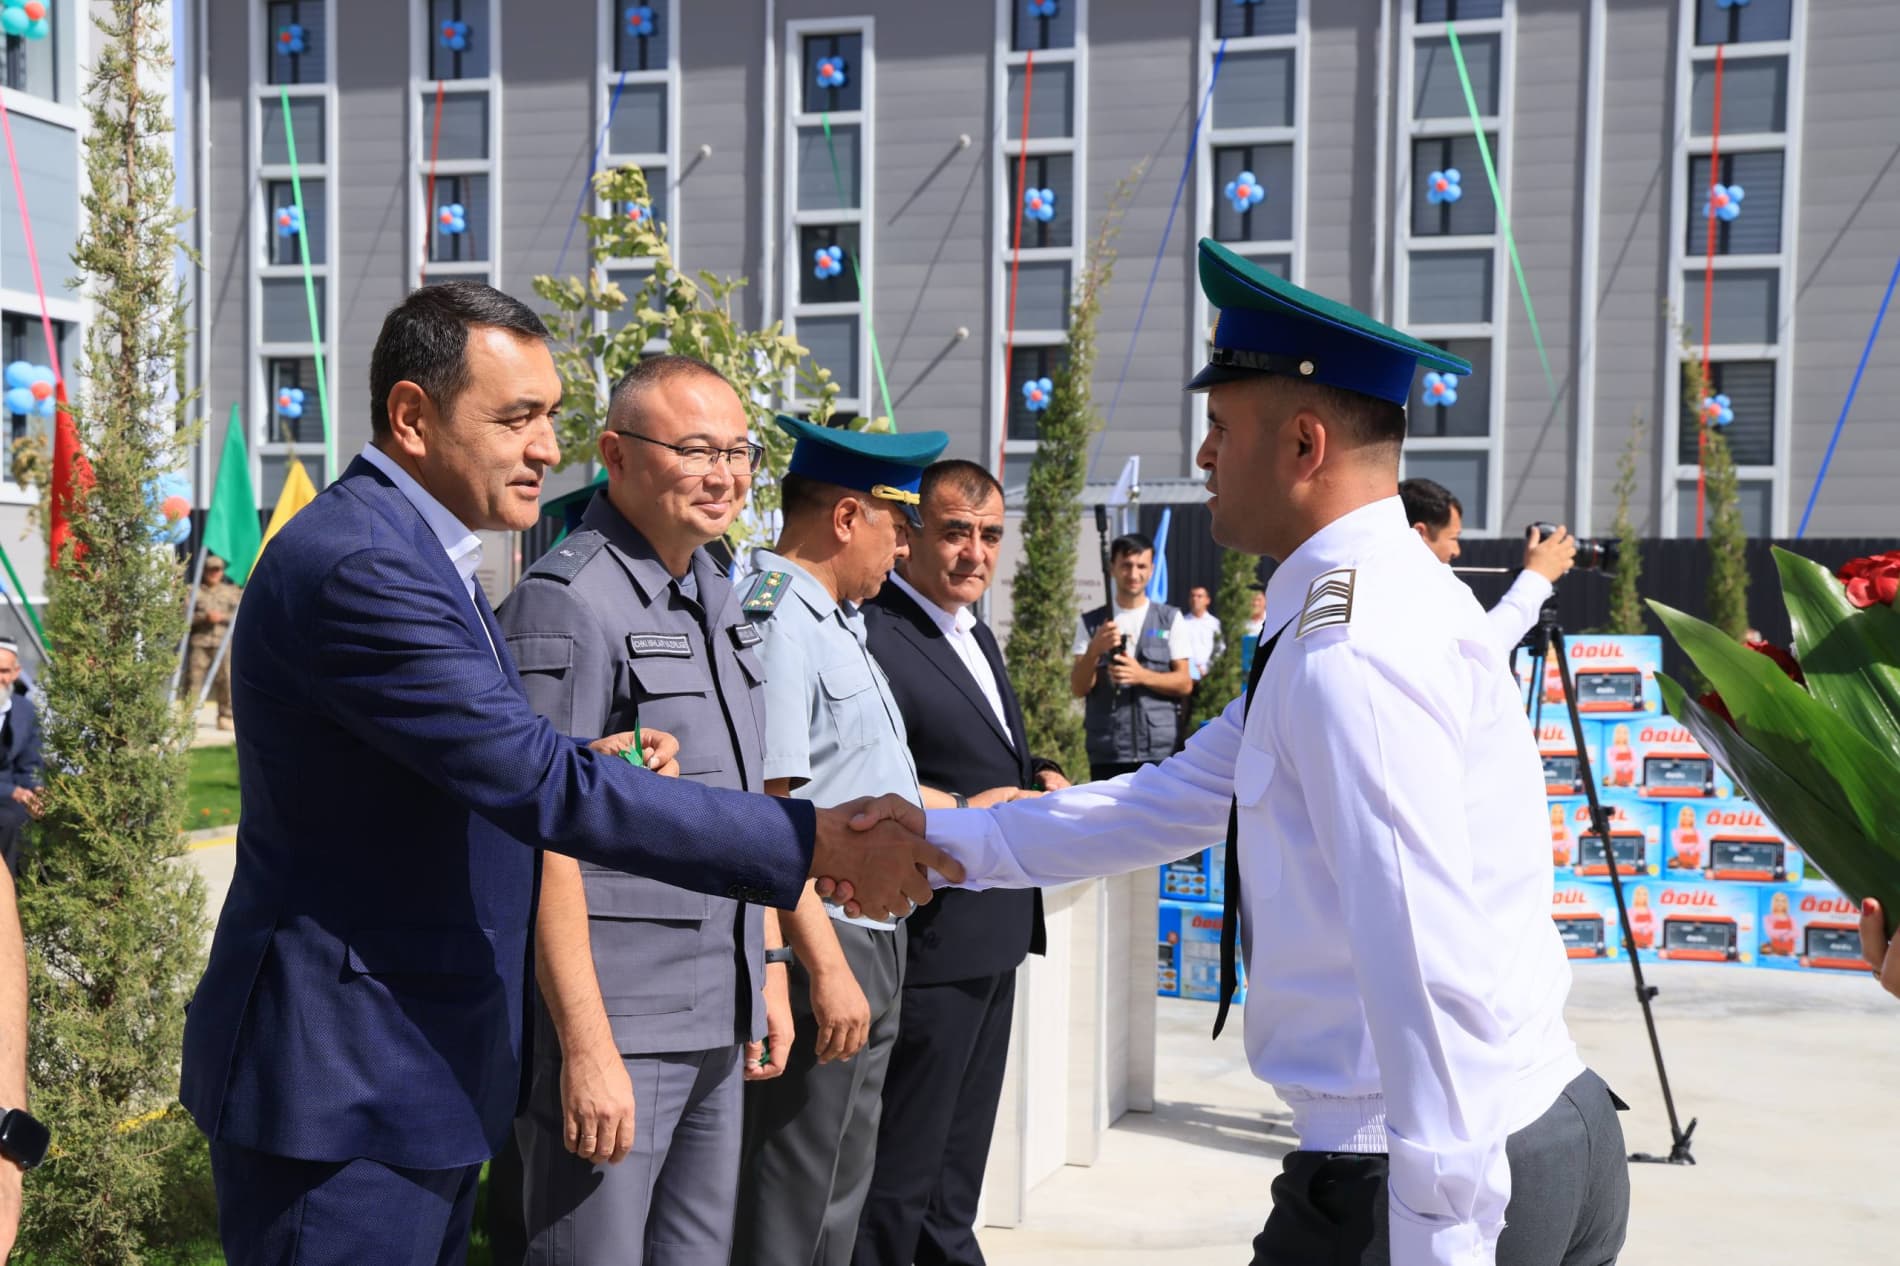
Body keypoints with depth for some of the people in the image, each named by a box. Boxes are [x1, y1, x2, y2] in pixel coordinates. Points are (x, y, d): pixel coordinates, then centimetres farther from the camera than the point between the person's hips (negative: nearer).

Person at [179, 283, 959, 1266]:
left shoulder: (410, 551, 12)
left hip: (423, 1076, 10)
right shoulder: (358, 567, -21)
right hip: (342, 1094, -10)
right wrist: (815, 843, -25)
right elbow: (546, 788, -27)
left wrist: (595, 767, -1)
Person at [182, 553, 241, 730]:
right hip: (199, 642, -1)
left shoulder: (231, 591, 15)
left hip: (223, 642, 1)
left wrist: (222, 617, -8)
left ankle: (225, 717, 4)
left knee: (225, 680, -3)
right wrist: (204, 617, -11)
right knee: (193, 678, -5)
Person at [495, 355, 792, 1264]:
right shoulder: (568, 601, -14)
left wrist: (767, 968, 17)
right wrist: (586, 1046, -20)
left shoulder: (714, 591, 13)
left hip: (717, 1021, 9)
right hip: (611, 1024, -8)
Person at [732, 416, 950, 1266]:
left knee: (837, 1198, 19)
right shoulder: (777, 619, -18)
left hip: (867, 947, 10)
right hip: (823, 948, -10)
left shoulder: (832, 619, 14)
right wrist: (826, 966, -23)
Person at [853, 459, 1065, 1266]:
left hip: (994, 936, 10)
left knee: (962, 1153, 23)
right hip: (932, 938, -10)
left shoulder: (977, 635, 14)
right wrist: (962, 814, -27)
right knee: (901, 1169, 3)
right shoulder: (876, 639, -19)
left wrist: (1044, 778, 3)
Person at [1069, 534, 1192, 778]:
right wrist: (1094, 650, -18)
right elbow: (1078, 688, 1)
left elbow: (1185, 683, 4)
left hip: (1162, 751, 0)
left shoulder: (1170, 619, 9)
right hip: (1107, 754, 0)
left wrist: (1142, 675, -14)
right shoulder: (1090, 623, 8)